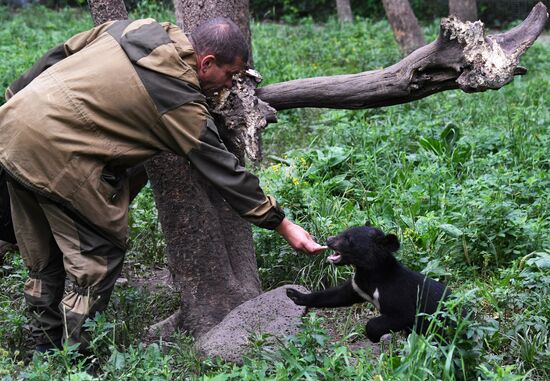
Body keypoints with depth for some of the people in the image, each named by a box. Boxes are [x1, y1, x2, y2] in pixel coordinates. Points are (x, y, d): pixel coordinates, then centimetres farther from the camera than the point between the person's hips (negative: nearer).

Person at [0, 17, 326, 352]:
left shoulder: (138, 28, 8)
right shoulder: (182, 104, -11)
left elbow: (60, 53, 14)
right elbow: (227, 173, -6)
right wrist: (283, 225, 2)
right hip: (54, 152, -9)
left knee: (43, 258, 20)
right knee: (101, 257, 5)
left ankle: (46, 346, 34)